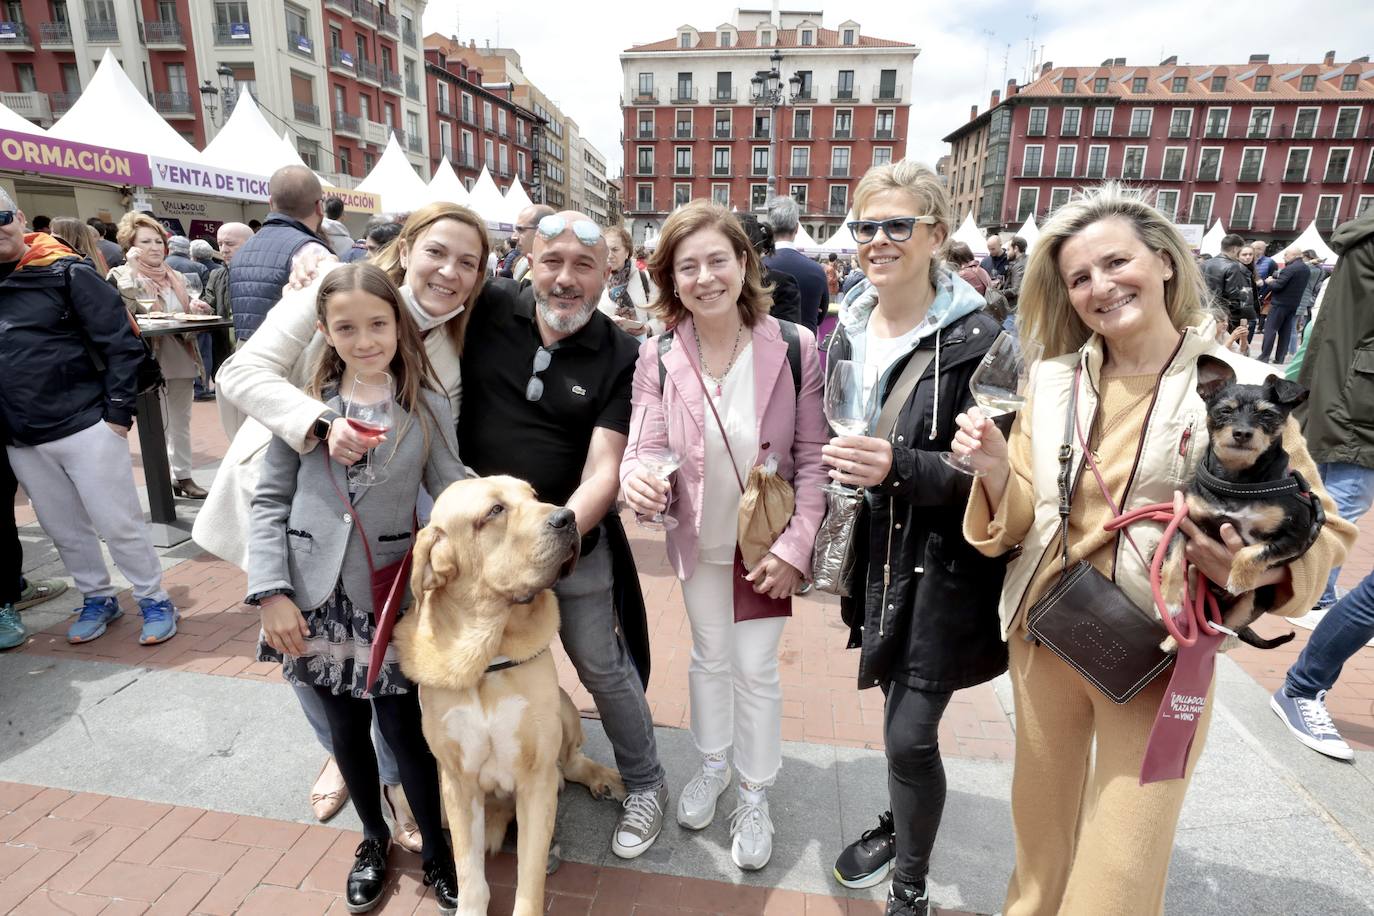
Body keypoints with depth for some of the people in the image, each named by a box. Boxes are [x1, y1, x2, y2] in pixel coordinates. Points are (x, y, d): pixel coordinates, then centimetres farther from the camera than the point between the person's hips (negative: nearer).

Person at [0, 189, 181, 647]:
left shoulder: (66, 272, -6)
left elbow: (122, 344, -8)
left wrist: (118, 413, -11)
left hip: (84, 427, -5)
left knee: (119, 524, 1)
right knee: (65, 531, 14)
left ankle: (154, 601, 15)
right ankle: (98, 599, 31)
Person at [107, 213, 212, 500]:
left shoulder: (176, 277, 13)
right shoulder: (121, 276, -5)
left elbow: (188, 313, 20)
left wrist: (197, 309, -3)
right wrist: (132, 271, -21)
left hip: (180, 358, 6)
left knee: (180, 422, 13)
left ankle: (183, 476, 22)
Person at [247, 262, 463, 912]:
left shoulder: (428, 408, -4)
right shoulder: (304, 403, -2)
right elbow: (270, 501, 1)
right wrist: (270, 591, -7)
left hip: (390, 597, -1)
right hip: (315, 597, 2)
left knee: (404, 727, 6)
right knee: (345, 726, 17)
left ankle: (435, 847, 31)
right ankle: (373, 836, 42)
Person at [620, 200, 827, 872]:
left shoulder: (794, 347, -17)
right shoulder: (658, 357, -13)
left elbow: (813, 458, -12)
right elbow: (644, 446, -13)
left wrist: (796, 547, -16)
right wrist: (636, 477, -37)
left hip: (767, 544, -2)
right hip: (698, 540, 2)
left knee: (756, 670, 9)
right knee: (709, 657, 21)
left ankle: (754, 798, 35)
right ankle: (712, 766, 47)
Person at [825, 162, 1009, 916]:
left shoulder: (976, 339, -15)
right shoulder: (849, 331, 3)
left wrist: (900, 466, -28)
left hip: (943, 566, -5)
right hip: (877, 555, 5)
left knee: (911, 734, 0)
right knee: (899, 716, 20)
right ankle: (899, 826, 47)